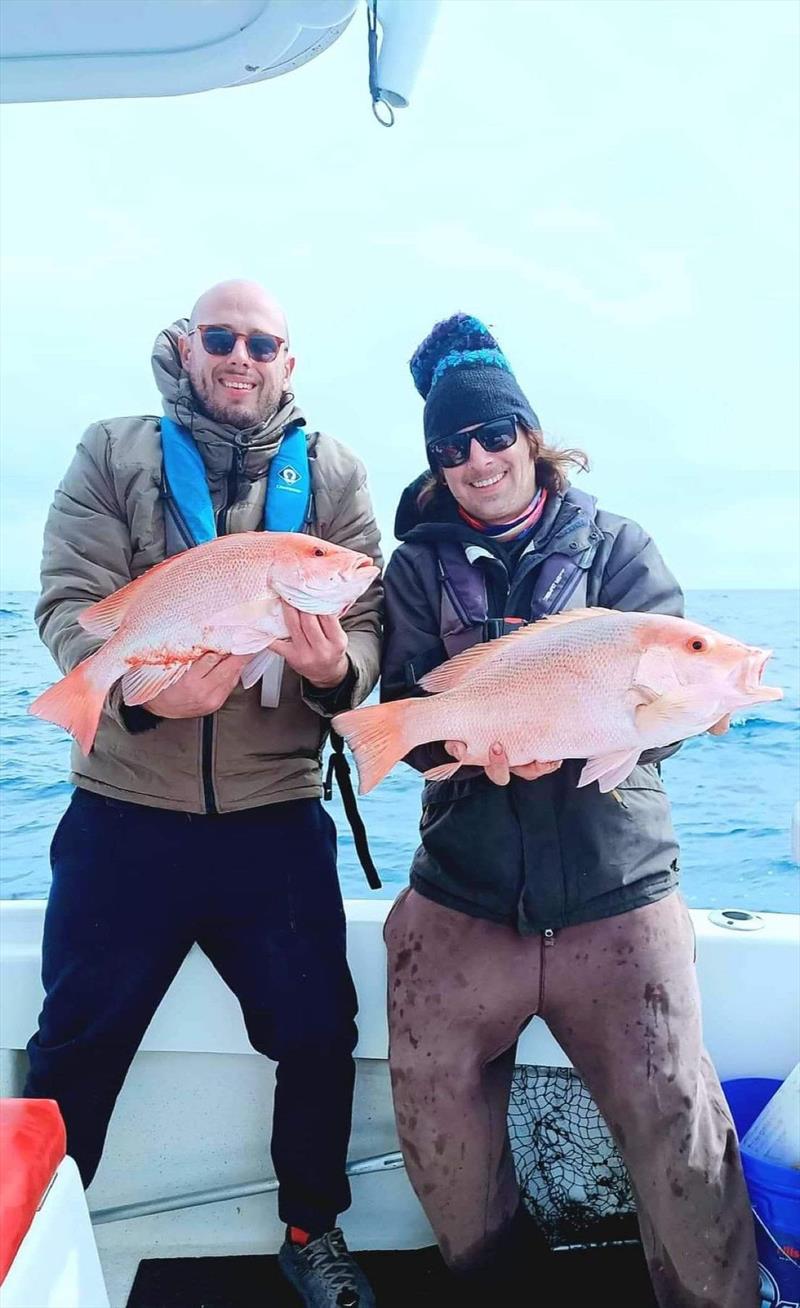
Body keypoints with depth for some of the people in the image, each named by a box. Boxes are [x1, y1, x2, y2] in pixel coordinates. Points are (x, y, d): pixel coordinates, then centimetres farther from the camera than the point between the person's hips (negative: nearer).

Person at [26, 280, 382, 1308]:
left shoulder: (331, 474, 6)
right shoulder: (113, 455, 4)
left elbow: (365, 621, -1)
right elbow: (69, 602, -7)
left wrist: (335, 669, -24)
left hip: (277, 821, 2)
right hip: (123, 817, -1)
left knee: (318, 1038, 12)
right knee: (77, 1045, 13)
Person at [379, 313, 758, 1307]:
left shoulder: (614, 545, 4)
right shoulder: (418, 562, 7)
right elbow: (403, 706, -2)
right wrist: (474, 739, -24)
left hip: (618, 898, -1)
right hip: (460, 899, 2)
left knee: (676, 1127, -2)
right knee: (434, 1114, 8)